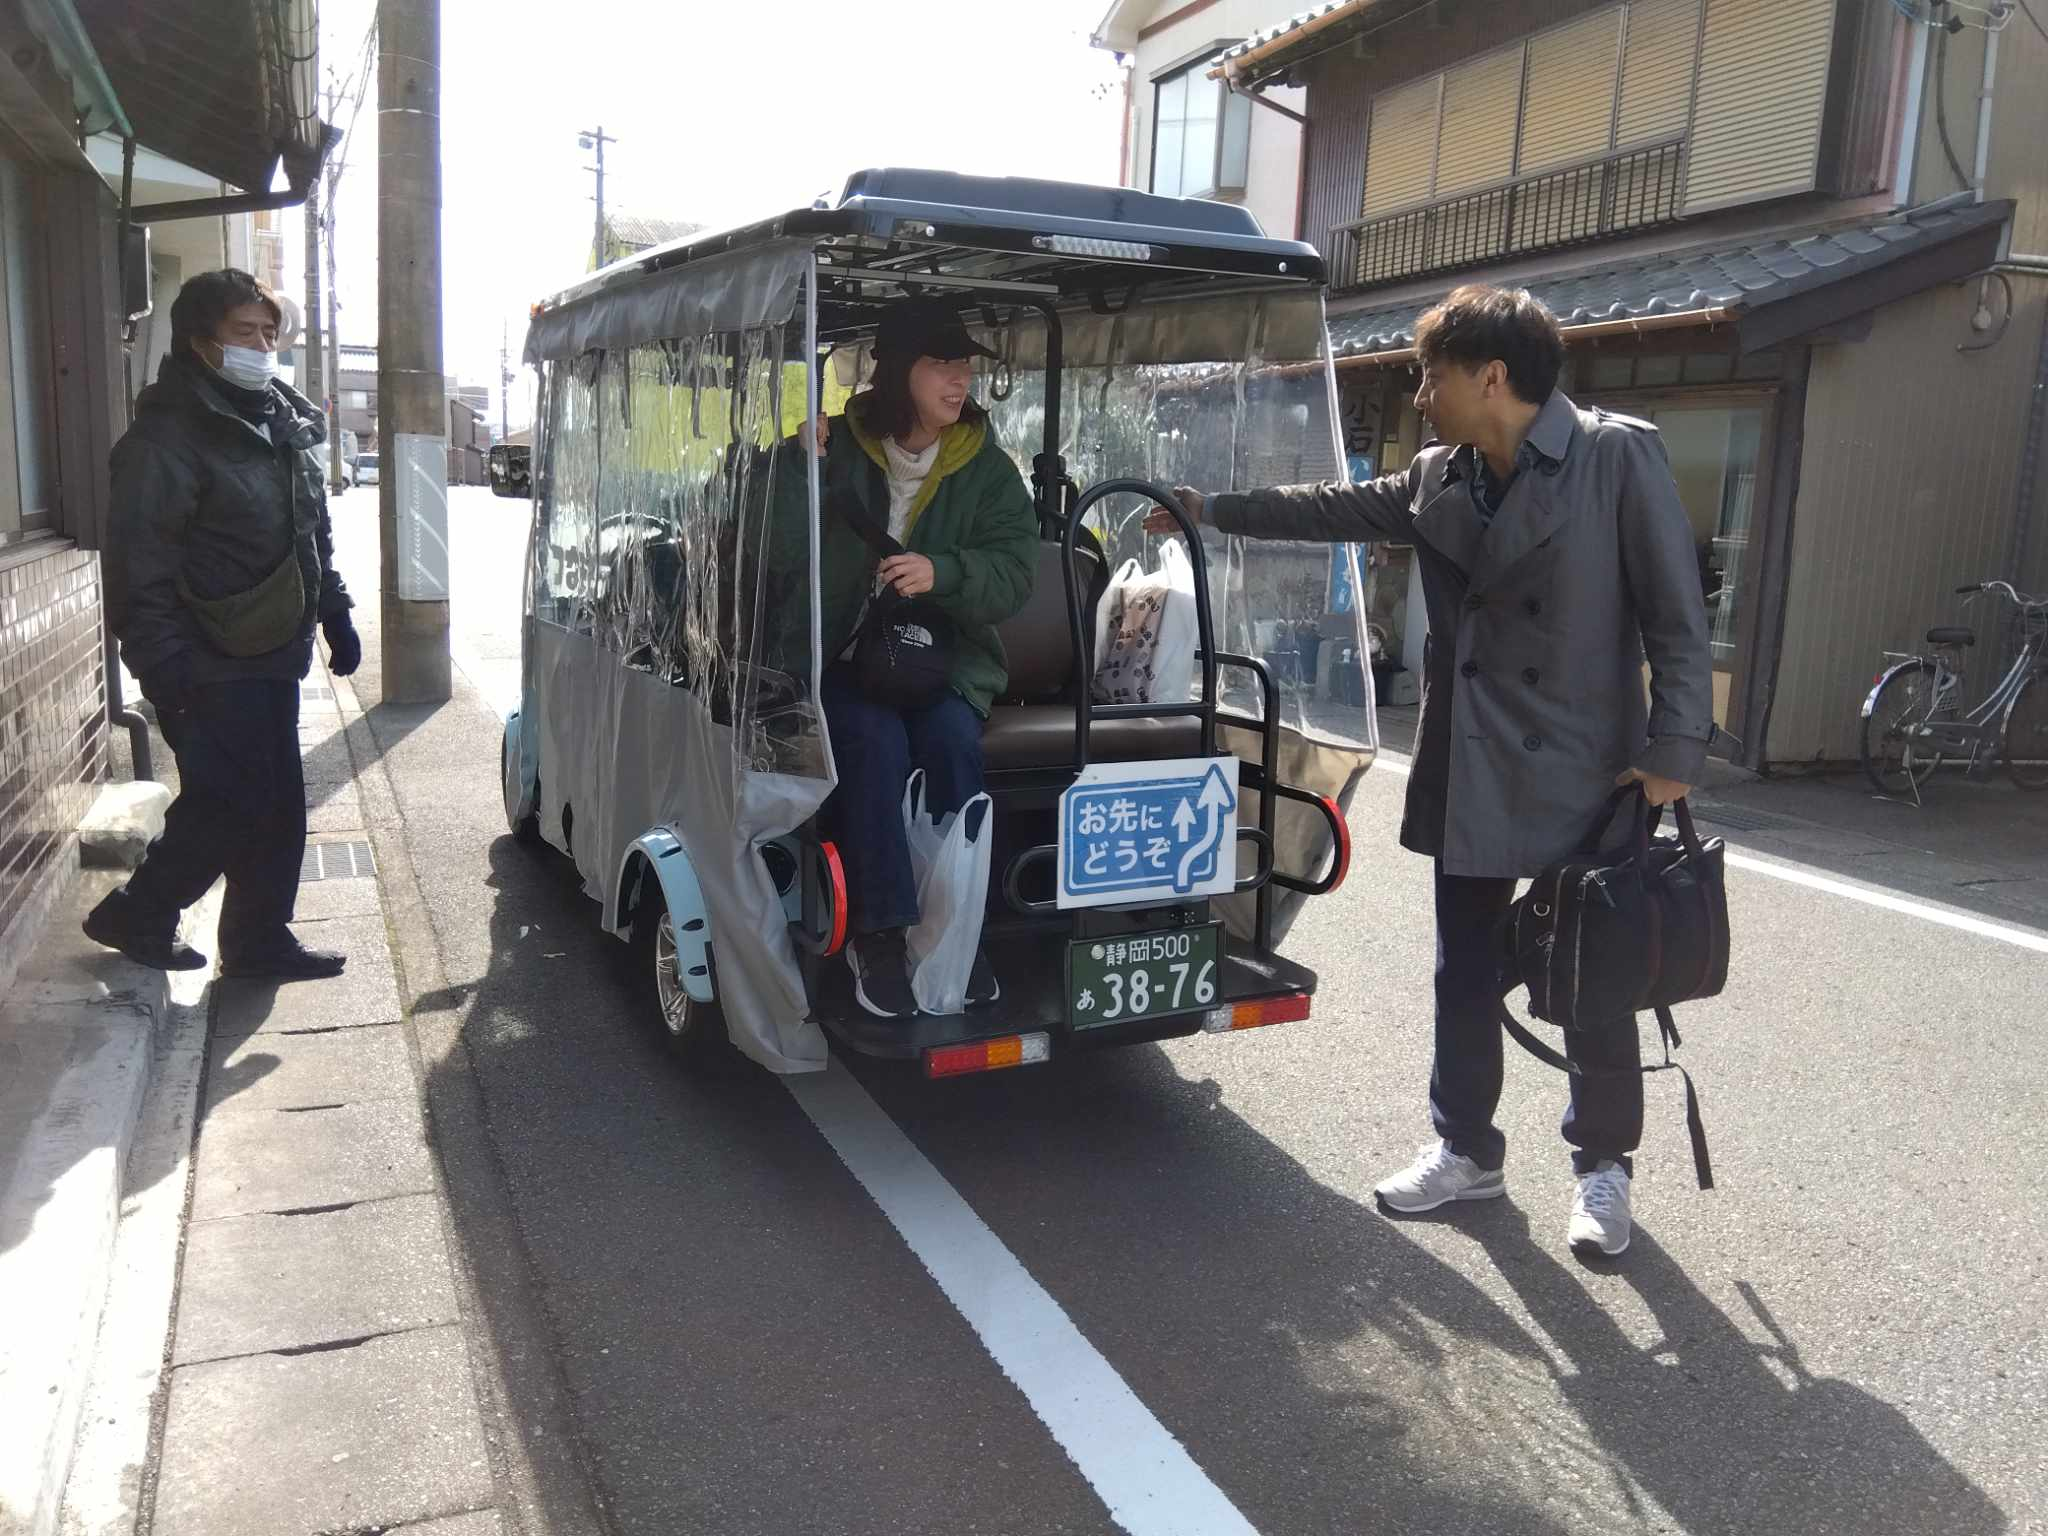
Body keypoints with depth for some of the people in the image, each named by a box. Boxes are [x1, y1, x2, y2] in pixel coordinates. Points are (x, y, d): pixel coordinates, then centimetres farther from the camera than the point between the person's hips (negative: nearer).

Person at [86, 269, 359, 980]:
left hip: (274, 655, 8)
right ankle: (136, 917, 19)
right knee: (229, 805, -3)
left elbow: (313, 534, 23)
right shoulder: (166, 437, -13)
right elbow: (141, 567, -17)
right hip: (215, 668, -8)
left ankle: (261, 941, 22)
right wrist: (165, 674, -22)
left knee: (278, 807, 10)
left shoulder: (281, 421, 13)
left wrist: (333, 614, 19)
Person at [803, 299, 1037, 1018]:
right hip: (842, 659, -1)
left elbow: (1013, 573, -4)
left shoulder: (988, 470, 6)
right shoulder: (838, 448, 3)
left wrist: (942, 573, -24)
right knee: (875, 742, -30)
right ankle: (878, 936, -22)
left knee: (953, 742, -28)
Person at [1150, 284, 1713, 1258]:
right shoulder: (1438, 479, 6)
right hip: (1470, 772, 6)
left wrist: (1672, 753, -15)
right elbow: (1333, 509, 20)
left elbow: (1676, 616, -12)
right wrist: (1213, 510, 23)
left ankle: (1602, 1166, 27)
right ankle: (1466, 1149, 31)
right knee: (1464, 970, 14)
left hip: (1586, 774, -5)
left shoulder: (1619, 456, -11)